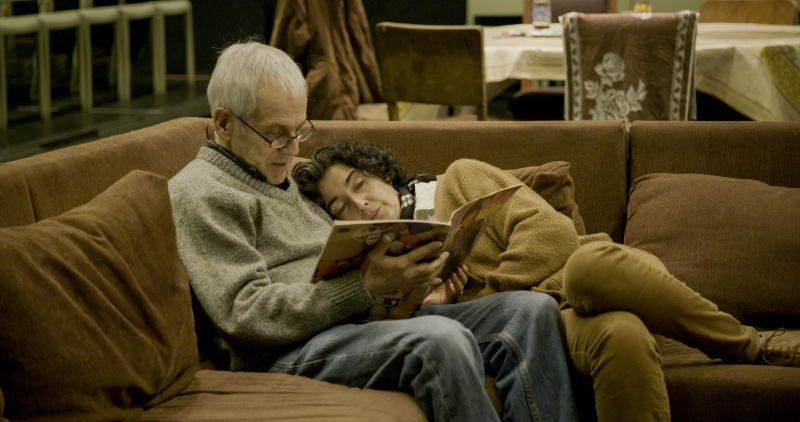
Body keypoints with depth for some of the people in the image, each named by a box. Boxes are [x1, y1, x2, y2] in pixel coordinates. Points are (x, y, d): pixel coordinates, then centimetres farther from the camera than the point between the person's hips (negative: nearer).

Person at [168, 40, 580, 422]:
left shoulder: (283, 180, 27)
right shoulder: (198, 194, -2)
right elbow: (247, 314, -14)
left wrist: (415, 262, 5)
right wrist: (365, 285, -22)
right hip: (289, 354, -9)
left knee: (532, 309, -8)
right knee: (441, 340, -37)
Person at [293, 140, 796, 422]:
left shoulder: (461, 179, 17)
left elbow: (550, 230, 3)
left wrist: (485, 291, -4)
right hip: (548, 318, 0)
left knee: (590, 266, -41)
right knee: (620, 336, -40)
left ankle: (749, 345, -23)